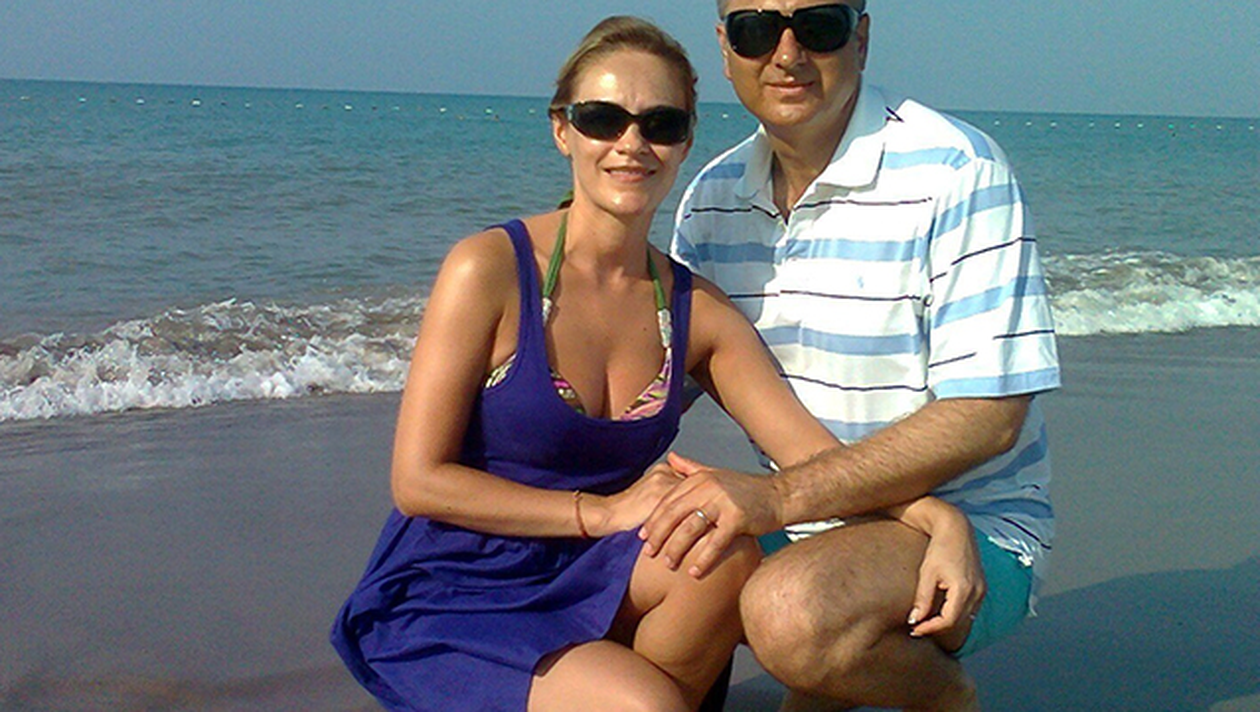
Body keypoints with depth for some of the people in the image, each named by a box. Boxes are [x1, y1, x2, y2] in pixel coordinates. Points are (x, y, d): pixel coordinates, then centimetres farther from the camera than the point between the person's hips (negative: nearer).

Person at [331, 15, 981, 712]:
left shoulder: (696, 311, 3)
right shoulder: (490, 269, -11)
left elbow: (816, 454, -4)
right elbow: (418, 481, -13)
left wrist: (936, 516, -23)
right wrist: (602, 512, -18)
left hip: (587, 590, 6)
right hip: (444, 606, -5)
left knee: (723, 549, -24)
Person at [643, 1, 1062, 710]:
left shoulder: (957, 173, -17)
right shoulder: (713, 196, 4)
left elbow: (988, 417, -22)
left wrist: (780, 497, -30)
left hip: (969, 531, -6)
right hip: (807, 524, 7)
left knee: (791, 613, -34)